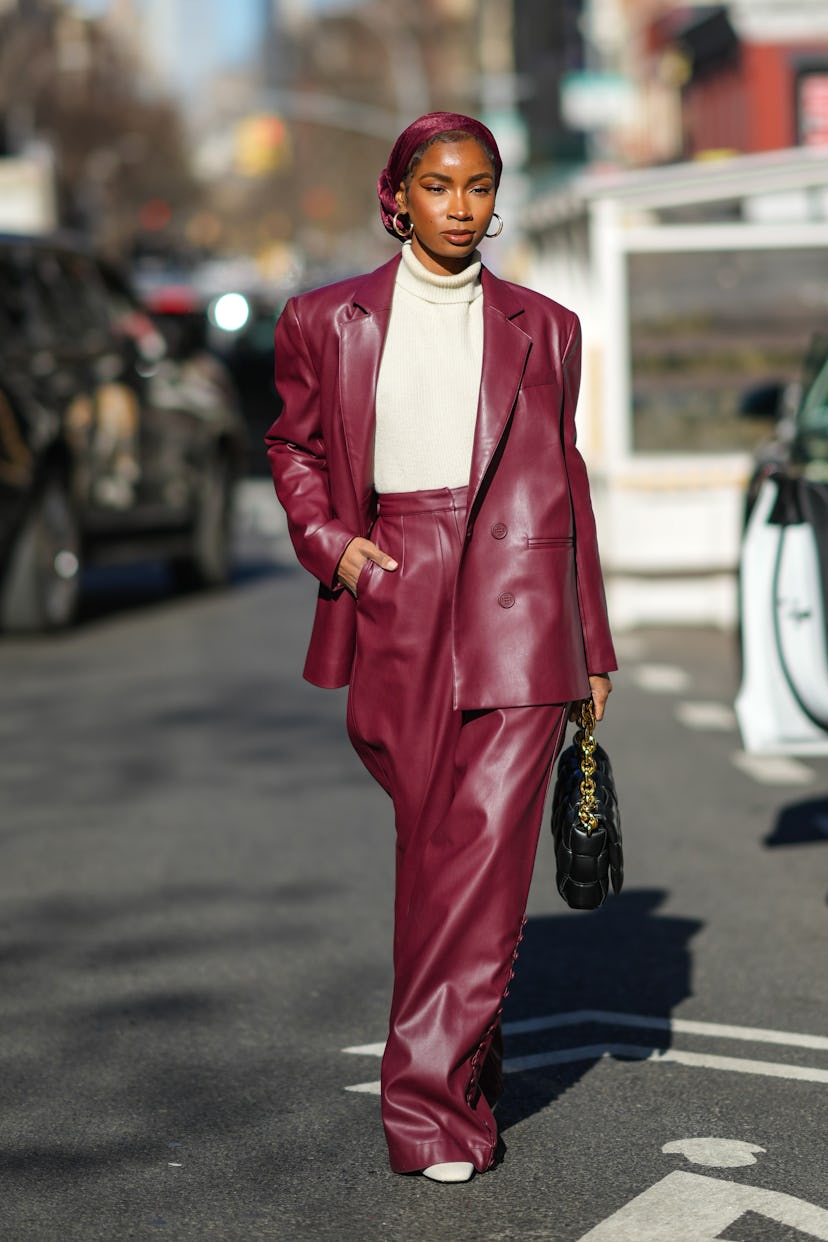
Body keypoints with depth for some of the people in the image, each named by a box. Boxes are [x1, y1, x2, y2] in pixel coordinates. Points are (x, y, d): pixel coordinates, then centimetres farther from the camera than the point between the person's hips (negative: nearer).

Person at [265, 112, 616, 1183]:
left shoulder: (541, 328, 10)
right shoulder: (328, 321, 8)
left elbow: (564, 480, 14)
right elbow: (295, 444, 20)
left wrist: (591, 645, 14)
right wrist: (328, 540, -1)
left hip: (518, 597, -1)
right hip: (396, 596, 1)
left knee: (488, 844, -9)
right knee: (429, 844, 7)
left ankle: (427, 1095, -5)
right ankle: (465, 1062, 26)